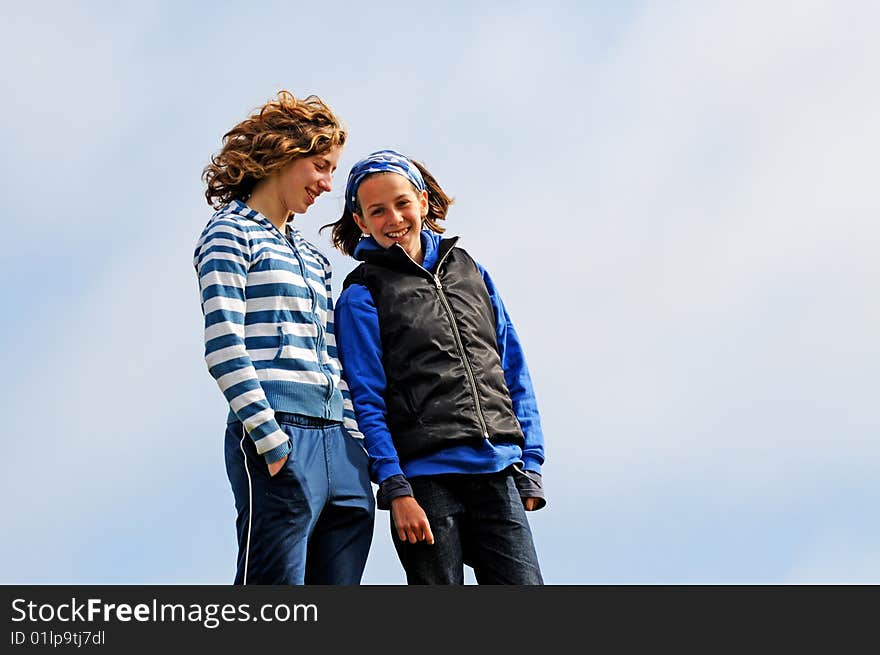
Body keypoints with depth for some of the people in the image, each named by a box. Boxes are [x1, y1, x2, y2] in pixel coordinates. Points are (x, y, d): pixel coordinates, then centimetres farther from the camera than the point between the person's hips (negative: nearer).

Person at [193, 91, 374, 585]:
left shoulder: (314, 257, 25)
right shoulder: (232, 233, 3)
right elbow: (224, 347, -9)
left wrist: (358, 445, 11)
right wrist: (272, 442, -16)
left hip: (340, 446, 8)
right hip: (279, 440, -8)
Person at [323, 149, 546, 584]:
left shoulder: (470, 272, 16)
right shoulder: (362, 295, 4)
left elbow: (515, 375, 17)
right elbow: (366, 402, -3)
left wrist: (530, 465, 9)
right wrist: (396, 491, -11)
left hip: (498, 473, 4)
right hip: (426, 478, -3)